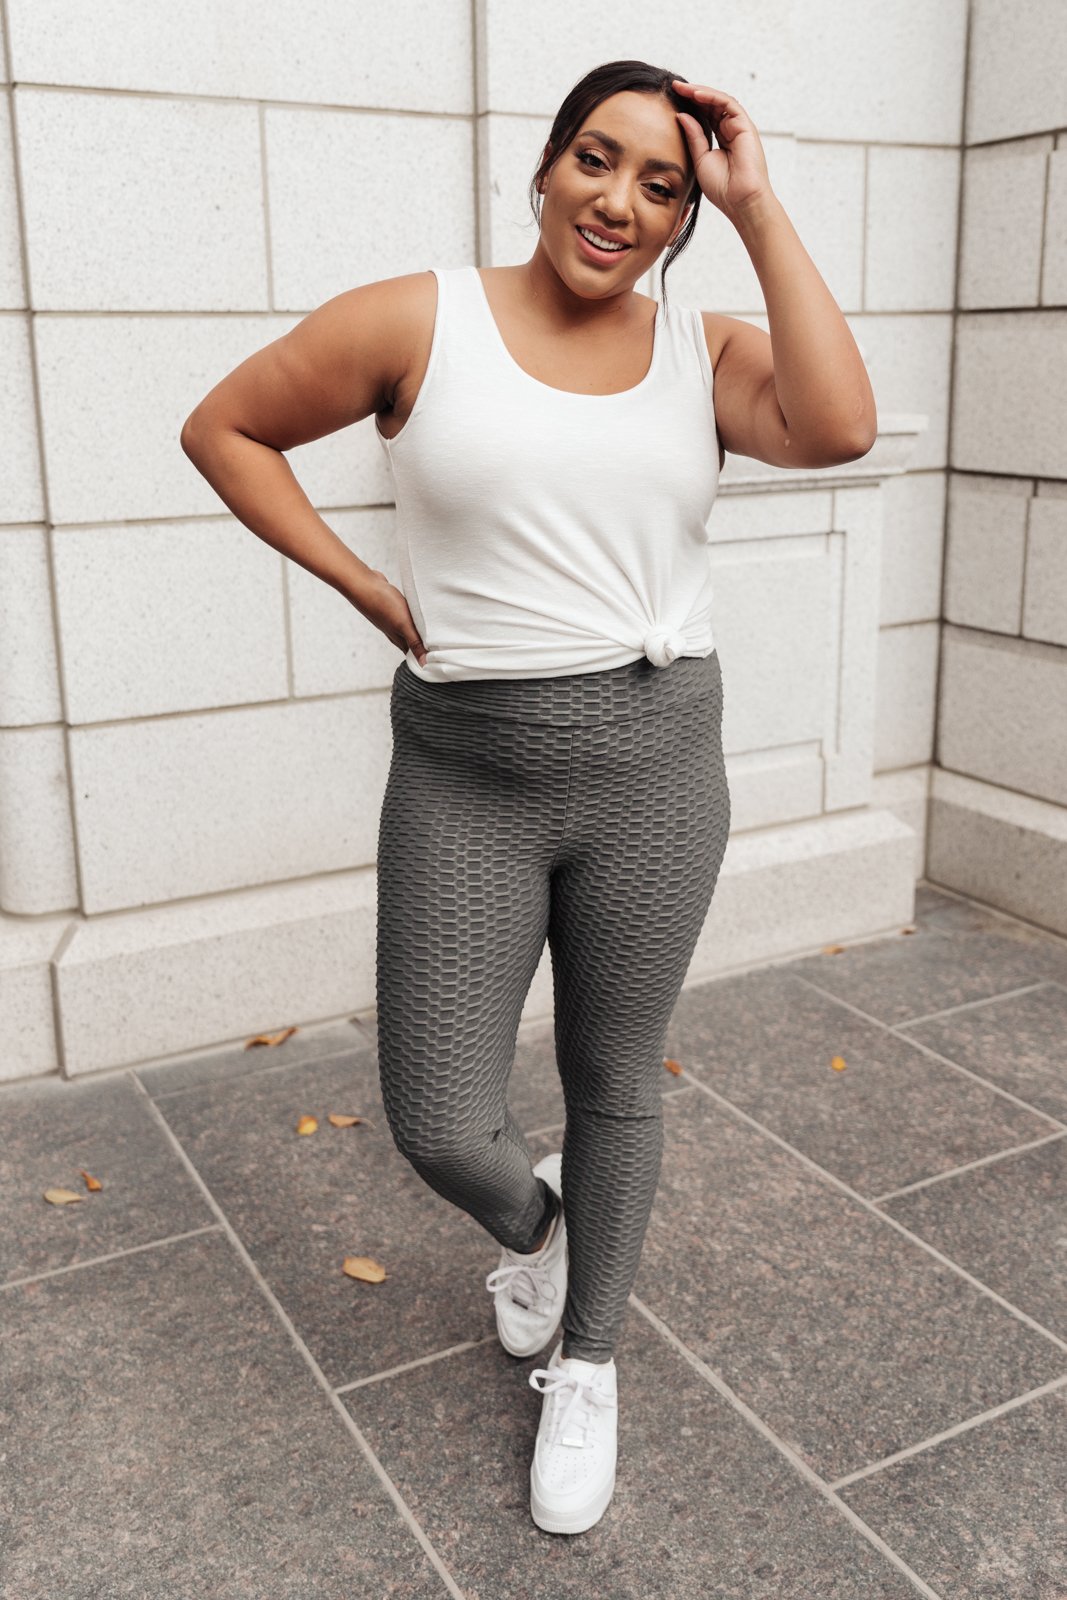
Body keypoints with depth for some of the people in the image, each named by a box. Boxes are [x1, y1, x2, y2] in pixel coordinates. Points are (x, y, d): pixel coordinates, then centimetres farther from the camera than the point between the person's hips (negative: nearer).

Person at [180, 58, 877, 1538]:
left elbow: (838, 429, -17)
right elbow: (224, 429, 6)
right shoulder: (419, 322, -2)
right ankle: (529, 1221, 42)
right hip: (462, 770, -1)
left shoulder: (704, 351, 3)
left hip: (652, 758, 1)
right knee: (437, 1127, 2)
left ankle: (587, 1362, 40)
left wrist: (758, 209, -11)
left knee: (617, 1085, 14)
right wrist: (365, 587, -2)